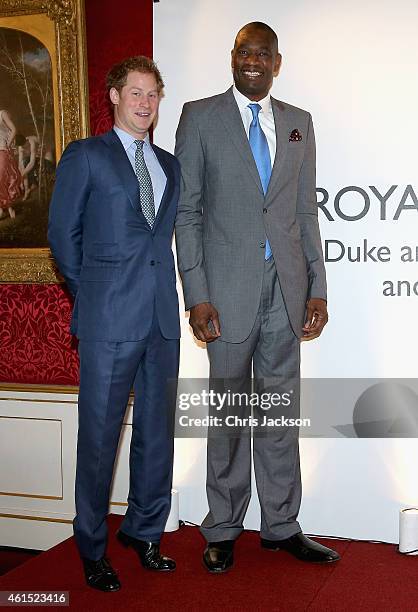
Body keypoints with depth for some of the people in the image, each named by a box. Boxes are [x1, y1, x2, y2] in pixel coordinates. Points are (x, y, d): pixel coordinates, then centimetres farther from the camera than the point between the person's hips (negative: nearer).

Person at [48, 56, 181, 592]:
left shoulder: (169, 165, 17)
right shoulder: (85, 157, 2)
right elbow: (63, 235, 3)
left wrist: (159, 284, 8)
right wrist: (94, 293, 5)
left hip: (163, 316, 5)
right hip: (109, 322, -5)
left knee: (157, 431, 11)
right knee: (99, 435, 2)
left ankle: (145, 532, 27)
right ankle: (92, 551, 16)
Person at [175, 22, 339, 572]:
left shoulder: (299, 123, 12)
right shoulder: (200, 116, 2)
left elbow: (307, 212, 12)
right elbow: (186, 210, -2)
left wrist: (318, 289, 5)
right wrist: (196, 295, -9)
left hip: (286, 289, 3)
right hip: (229, 288, -3)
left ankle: (281, 525, 23)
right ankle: (223, 530, 20)